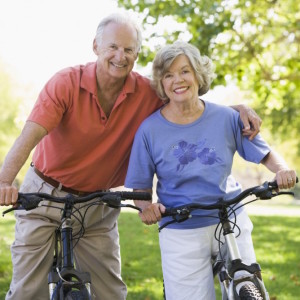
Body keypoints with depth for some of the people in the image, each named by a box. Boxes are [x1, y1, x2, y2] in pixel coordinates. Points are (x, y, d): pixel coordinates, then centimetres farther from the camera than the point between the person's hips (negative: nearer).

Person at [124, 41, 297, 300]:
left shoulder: (226, 117, -3)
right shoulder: (150, 129, -6)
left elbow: (265, 154, 5)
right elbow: (141, 187, 0)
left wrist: (282, 170, -15)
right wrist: (146, 207, -21)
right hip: (181, 232, -1)